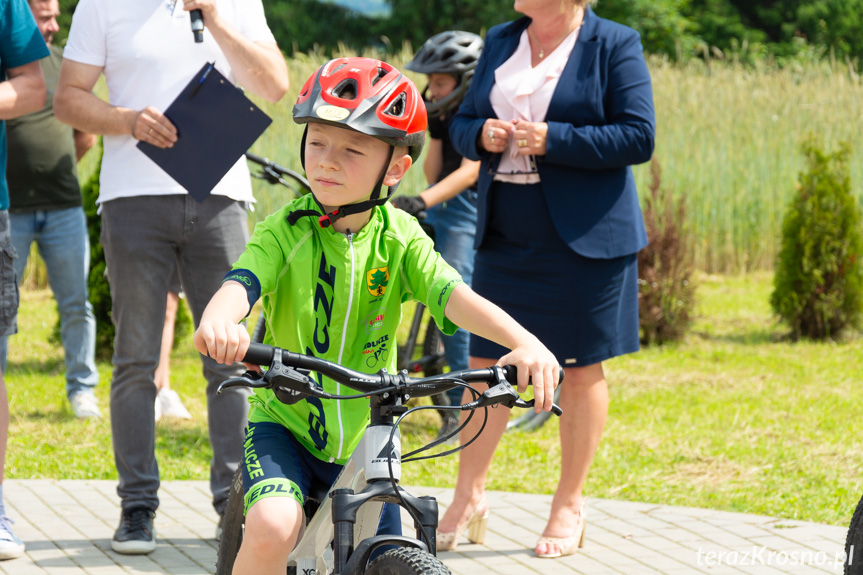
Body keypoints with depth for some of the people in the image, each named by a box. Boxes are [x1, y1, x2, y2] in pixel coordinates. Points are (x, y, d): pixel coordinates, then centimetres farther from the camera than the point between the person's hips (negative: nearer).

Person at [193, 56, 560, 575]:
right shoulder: (286, 231, -9)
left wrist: (525, 342, -38)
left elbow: (453, 295, -18)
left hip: (364, 435, 3)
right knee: (272, 528, -28)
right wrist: (219, 321, -52)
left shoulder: (399, 236, -4)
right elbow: (242, 282, -27)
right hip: (284, 421, -2)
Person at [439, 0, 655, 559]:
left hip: (586, 238, -5)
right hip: (506, 236, 5)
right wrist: (482, 135, -7)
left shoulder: (615, 45, -5)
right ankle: (469, 496, 18)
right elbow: (462, 122, 17)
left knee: (581, 370, 4)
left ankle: (570, 505, 16)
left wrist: (553, 140, -20)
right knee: (486, 363, 6)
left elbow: (639, 137, -12)